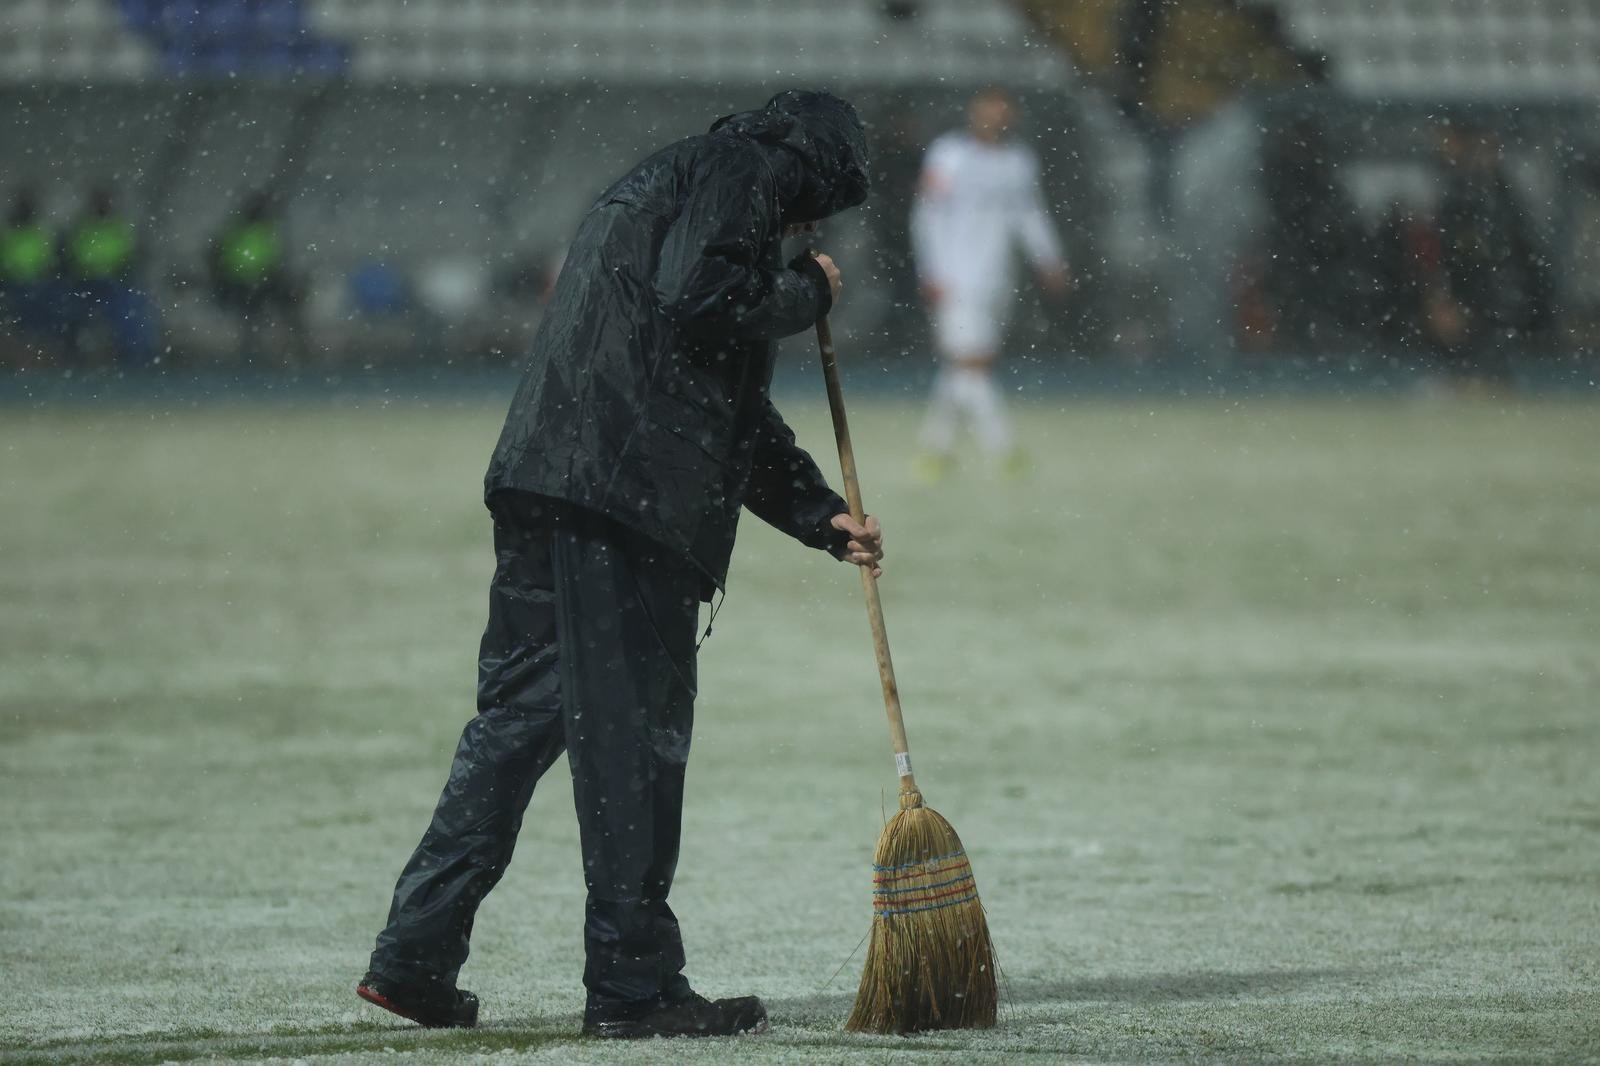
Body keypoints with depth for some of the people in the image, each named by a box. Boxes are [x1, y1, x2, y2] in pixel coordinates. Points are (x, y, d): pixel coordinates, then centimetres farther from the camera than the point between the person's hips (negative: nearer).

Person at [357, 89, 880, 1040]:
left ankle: (417, 956, 11)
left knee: (518, 713, 12)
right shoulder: (736, 173, 1)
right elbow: (698, 302, -18)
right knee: (636, 730, -5)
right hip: (624, 494, -10)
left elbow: (734, 409, 32)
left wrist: (821, 514, 26)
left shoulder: (672, 180, 31)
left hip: (548, 489, 10)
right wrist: (806, 295, 0)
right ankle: (634, 982, -1)